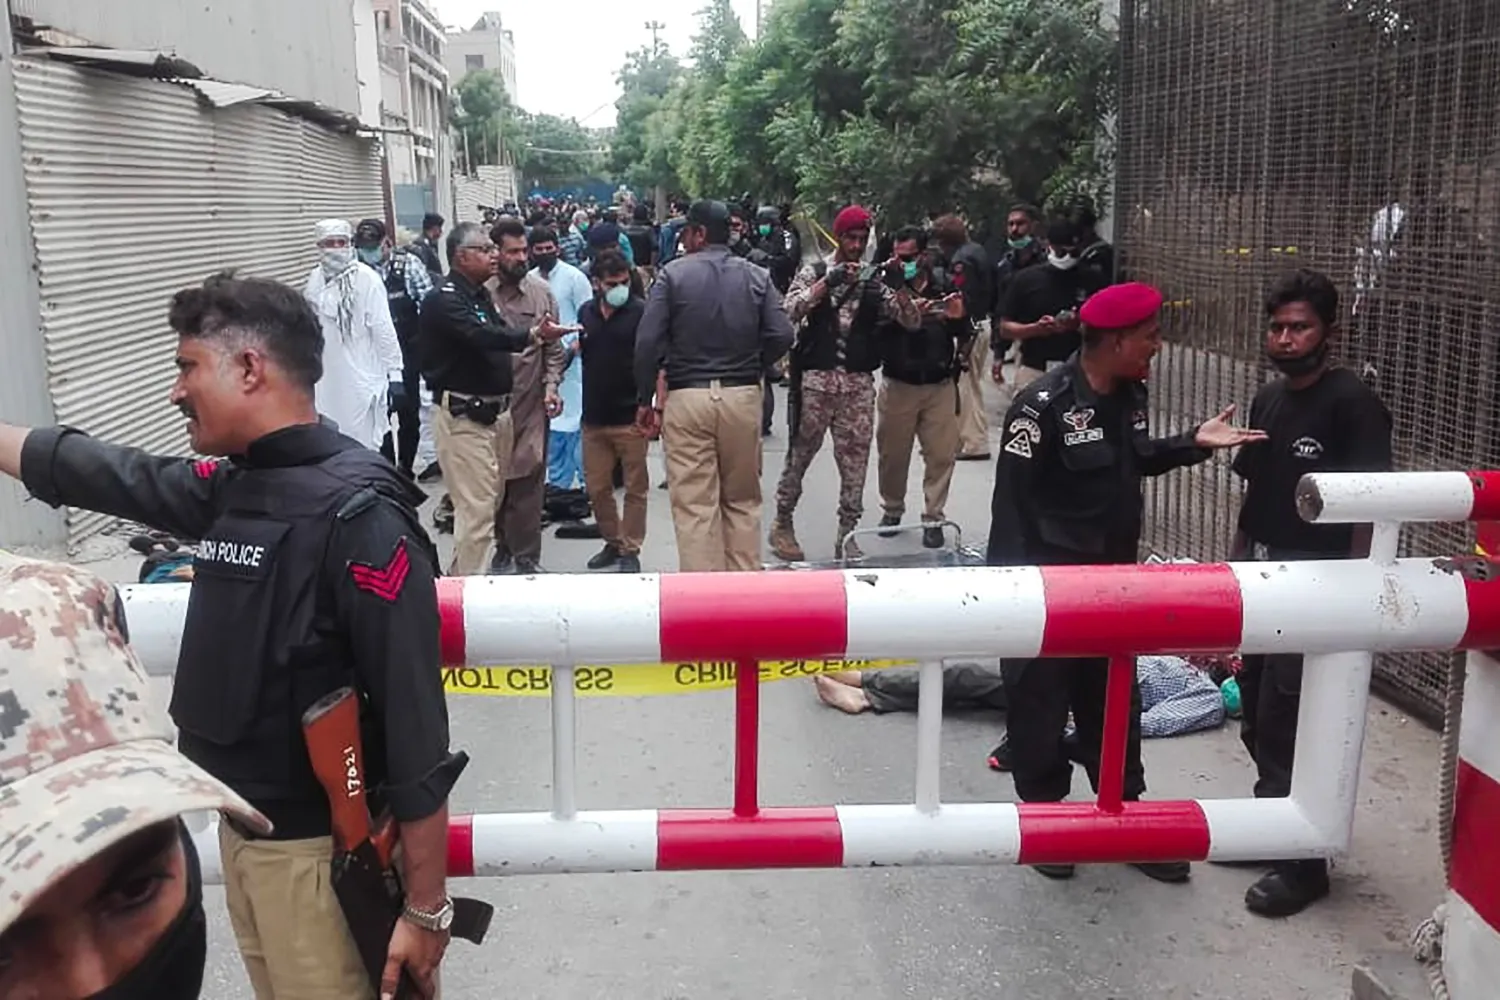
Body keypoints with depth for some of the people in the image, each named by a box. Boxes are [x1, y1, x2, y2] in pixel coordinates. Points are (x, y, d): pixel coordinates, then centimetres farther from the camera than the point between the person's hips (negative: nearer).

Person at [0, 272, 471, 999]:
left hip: (324, 848, -8)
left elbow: (417, 730, -22)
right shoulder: (229, 490, 3)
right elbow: (90, 470, 17)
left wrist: (426, 907, -20)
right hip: (240, 831, 8)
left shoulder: (356, 514, -21)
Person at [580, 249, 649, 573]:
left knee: (635, 488, 5)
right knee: (597, 488, 13)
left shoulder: (640, 312, -7)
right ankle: (612, 542, 29)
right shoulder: (585, 313, 8)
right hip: (594, 416, 5)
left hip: (630, 417, -5)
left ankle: (630, 549, 16)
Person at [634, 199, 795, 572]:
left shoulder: (673, 274, -2)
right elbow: (781, 336, -4)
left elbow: (648, 341, -9)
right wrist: (750, 367, 13)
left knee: (694, 505, 1)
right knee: (742, 499, 15)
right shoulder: (757, 276, 5)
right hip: (744, 396, 3)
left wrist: (644, 399, 0)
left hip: (687, 396, -3)